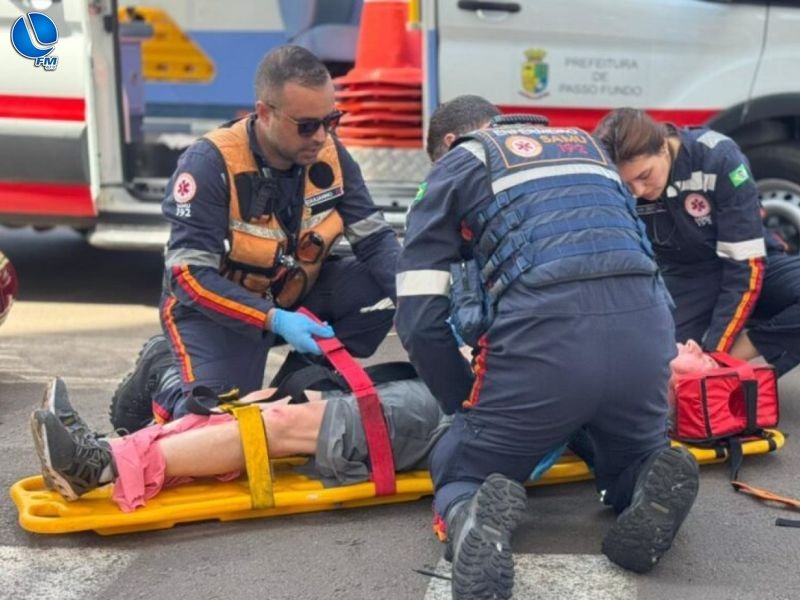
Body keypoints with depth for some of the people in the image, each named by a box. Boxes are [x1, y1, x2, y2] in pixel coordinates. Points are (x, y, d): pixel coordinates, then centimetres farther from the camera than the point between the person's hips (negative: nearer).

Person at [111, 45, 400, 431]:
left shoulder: (330, 156, -11)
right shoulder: (210, 163, -25)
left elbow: (374, 239, -8)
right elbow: (189, 274, -27)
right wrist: (273, 320, -36)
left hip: (295, 295, 6)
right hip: (215, 305, -5)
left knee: (381, 287, -16)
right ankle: (161, 379, 11)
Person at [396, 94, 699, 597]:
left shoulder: (456, 168, 19)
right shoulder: (590, 148, 33)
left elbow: (420, 318, 10)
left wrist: (468, 407, 22)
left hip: (542, 337, -4)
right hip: (646, 331, 4)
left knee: (460, 471, 20)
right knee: (632, 463, 32)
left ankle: (476, 523, -13)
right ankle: (652, 496, -2)